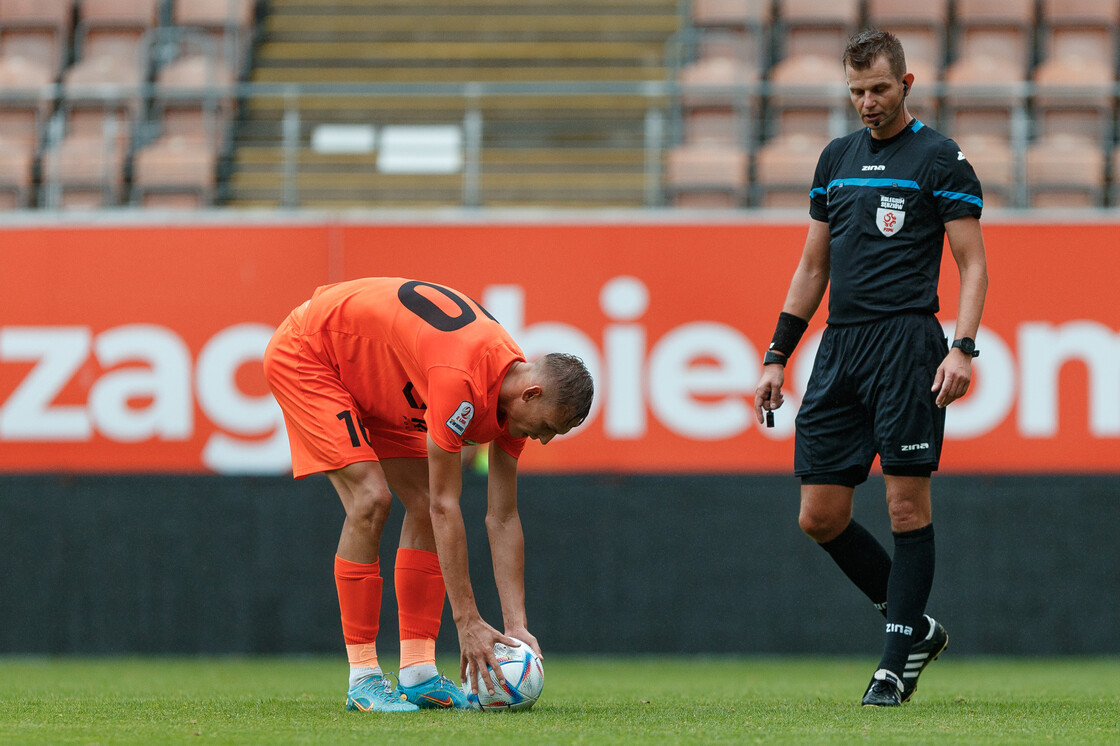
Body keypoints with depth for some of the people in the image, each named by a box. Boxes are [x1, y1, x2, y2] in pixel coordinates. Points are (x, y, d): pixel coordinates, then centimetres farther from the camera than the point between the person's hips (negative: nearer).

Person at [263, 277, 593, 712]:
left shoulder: (511, 390, -10)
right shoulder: (461, 381, -37)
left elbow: (503, 519, -4)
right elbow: (447, 508, -34)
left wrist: (516, 627, -9)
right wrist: (468, 622, -31)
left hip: (369, 383, 9)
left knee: (423, 504, -3)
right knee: (370, 499, -21)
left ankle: (417, 674, -1)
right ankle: (363, 678, -15)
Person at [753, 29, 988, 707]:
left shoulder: (940, 159, 0)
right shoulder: (836, 159, 17)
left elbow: (973, 263, -3)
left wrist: (963, 347, -16)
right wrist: (777, 356, 17)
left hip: (906, 341, -6)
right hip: (839, 346, 6)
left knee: (907, 503, -8)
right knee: (820, 515, 1)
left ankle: (899, 660, -1)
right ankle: (916, 625, 16)